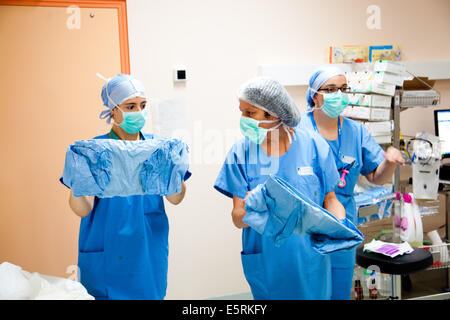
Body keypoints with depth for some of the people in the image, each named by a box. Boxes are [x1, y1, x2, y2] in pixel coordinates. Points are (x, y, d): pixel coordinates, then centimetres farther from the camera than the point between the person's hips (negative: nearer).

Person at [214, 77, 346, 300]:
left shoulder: (313, 145, -7)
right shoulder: (241, 152, -6)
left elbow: (330, 200, 3)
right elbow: (238, 220, -9)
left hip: (310, 261, 0)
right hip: (265, 263, 0)